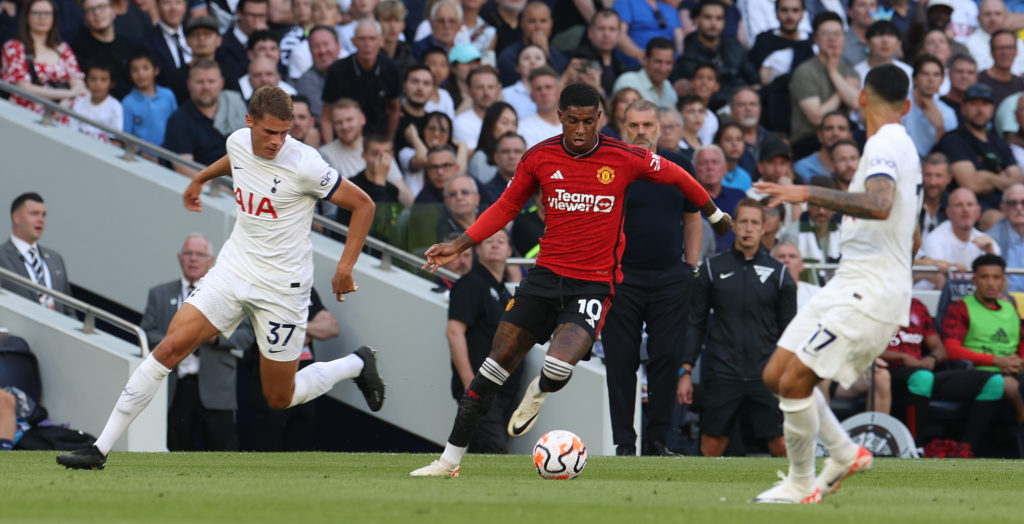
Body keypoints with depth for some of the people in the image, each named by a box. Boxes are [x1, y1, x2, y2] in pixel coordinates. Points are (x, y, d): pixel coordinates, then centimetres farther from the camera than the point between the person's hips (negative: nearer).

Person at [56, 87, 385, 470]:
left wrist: (345, 268, -16)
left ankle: (356, 364, 33)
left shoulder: (303, 164, -20)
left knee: (280, 398, 4)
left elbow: (363, 205, -11)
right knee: (170, 347, -12)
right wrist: (201, 178, 42)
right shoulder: (238, 142, -3)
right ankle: (100, 449, -10)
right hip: (234, 267, 4)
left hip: (281, 287, -4)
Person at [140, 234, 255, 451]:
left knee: (223, 448, -8)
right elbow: (146, 335, 8)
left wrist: (218, 337, -12)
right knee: (178, 448, 2)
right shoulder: (160, 295, 15)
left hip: (215, 391, -2)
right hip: (175, 390, 2)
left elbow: (247, 334, 6)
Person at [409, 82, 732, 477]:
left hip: (594, 284, -3)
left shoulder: (625, 159, -7)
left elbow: (675, 176, 11)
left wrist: (716, 216, 23)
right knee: (496, 364, -2)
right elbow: (507, 206, 14)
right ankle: (450, 460, 9)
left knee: (558, 368, -25)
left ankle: (538, 393, 16)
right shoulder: (539, 158, 0)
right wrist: (459, 245, 6)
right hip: (546, 275, 3)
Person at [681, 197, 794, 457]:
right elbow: (695, 323, 10)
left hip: (766, 375, 0)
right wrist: (685, 371, 3)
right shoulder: (712, 269, 8)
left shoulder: (778, 273, 8)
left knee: (782, 445, -8)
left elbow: (788, 330, 11)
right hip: (721, 375, 0)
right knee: (712, 445, -2)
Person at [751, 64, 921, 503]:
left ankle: (801, 487, -2)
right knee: (777, 375, 7)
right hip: (850, 286, 10)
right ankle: (844, 453, 17)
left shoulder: (885, 143, -13)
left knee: (794, 381, -12)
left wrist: (809, 194, -37)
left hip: (868, 294, -10)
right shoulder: (901, 146, 19)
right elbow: (911, 239, 28)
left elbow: (879, 204, -34)